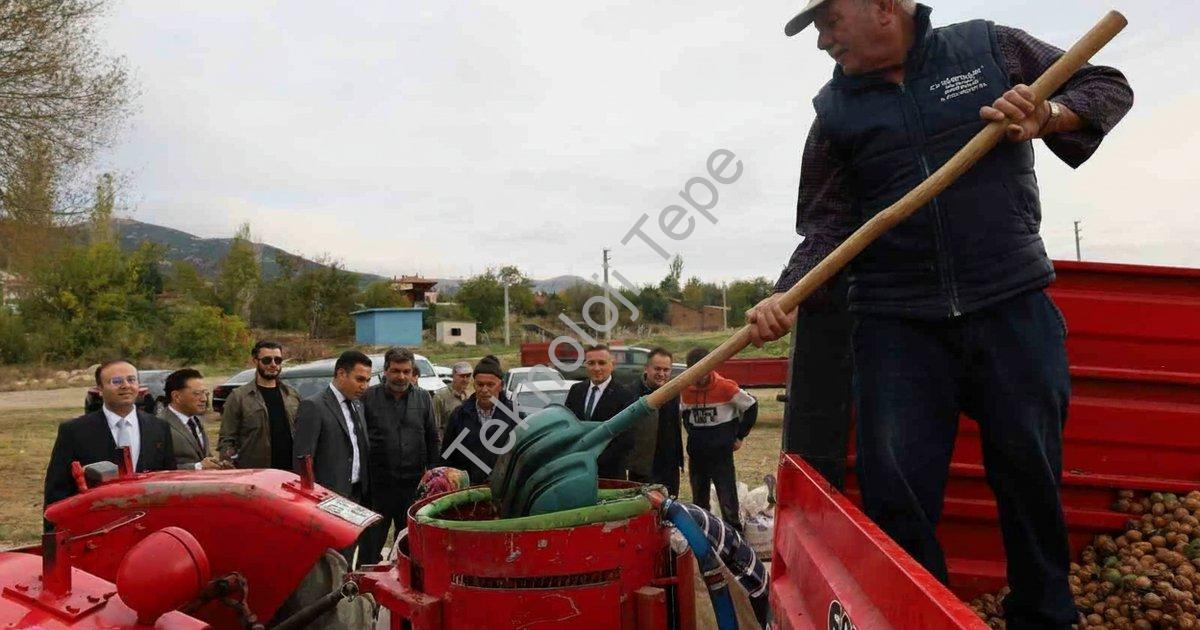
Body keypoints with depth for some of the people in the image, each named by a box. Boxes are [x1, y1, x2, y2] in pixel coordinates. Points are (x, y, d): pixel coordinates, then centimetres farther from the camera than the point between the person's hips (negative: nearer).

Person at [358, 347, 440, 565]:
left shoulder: (423, 398, 7)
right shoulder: (368, 397, -2)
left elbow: (433, 439, 11)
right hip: (377, 484, -2)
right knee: (370, 544, 5)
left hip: (413, 484, 3)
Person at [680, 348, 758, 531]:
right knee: (699, 498, 14)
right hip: (696, 454, 5)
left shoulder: (725, 387, -13)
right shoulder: (685, 390, 2)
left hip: (721, 453, -5)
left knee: (727, 496, -5)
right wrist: (694, 435, 10)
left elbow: (751, 407, -2)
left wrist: (739, 437, 1)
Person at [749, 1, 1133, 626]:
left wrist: (1048, 115, -8)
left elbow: (1108, 86, 14)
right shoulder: (834, 112, 6)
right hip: (896, 323, 0)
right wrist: (785, 297, -15)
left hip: (1014, 309, 0)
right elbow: (827, 226, 2)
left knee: (1032, 479, 10)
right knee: (897, 498, -3)